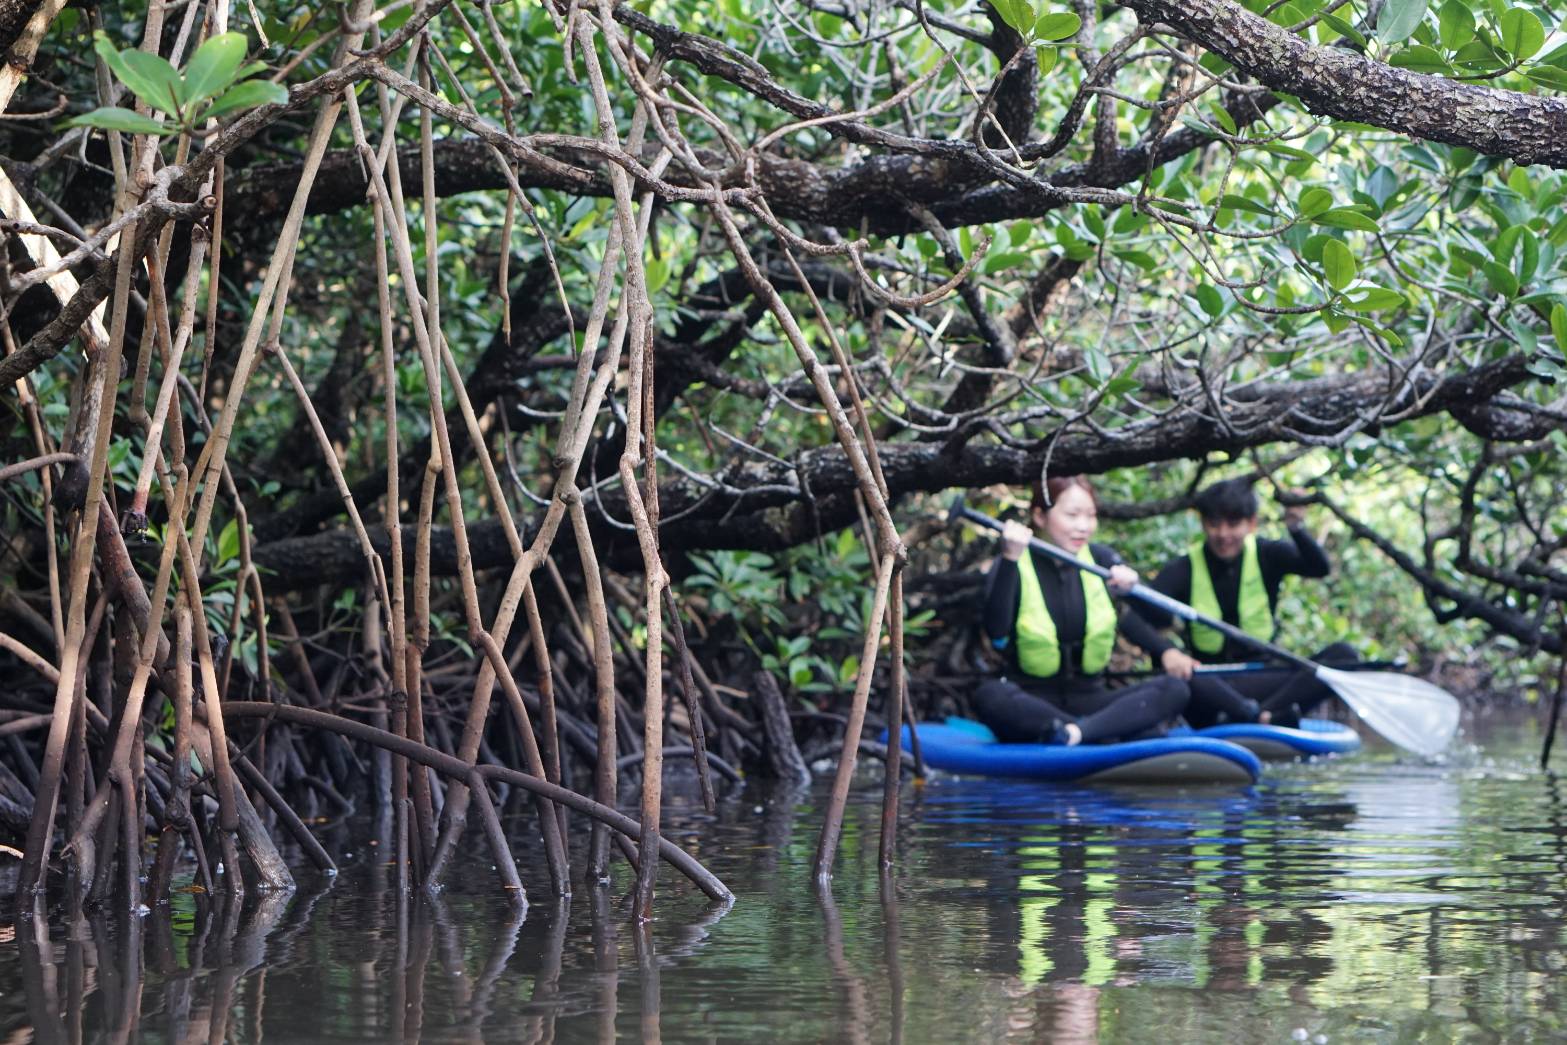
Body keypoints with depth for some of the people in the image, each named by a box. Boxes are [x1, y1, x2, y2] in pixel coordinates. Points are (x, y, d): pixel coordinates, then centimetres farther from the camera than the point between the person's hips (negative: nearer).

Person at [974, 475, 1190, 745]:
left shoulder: (1100, 559, 7)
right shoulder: (1014, 566, -4)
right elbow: (996, 632, -22)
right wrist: (1010, 560, -32)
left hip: (1089, 699, 4)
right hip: (1031, 703, -4)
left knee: (1175, 688, -19)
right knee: (989, 697, -36)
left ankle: (1073, 732, -37)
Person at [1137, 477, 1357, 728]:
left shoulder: (1266, 555, 6)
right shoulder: (1184, 569, 0)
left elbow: (1321, 568, -12)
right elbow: (1136, 619, -14)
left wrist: (1296, 528, -31)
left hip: (1262, 680, 2)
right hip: (1211, 684, -2)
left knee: (1342, 655, -20)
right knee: (1176, 677, -36)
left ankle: (1266, 713, -39)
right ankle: (1267, 717, -44)